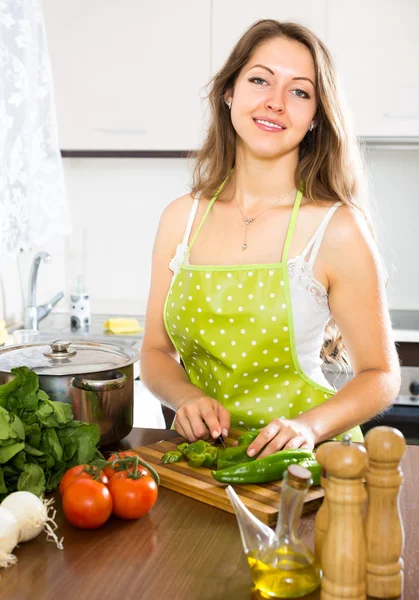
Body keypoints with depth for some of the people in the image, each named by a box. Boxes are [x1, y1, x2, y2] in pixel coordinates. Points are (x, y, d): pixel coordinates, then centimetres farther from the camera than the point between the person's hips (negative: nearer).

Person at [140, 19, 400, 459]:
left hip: (300, 464, -2)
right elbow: (156, 352, 10)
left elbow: (379, 376, -2)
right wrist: (187, 399, -9)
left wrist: (309, 426, -18)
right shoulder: (181, 218, 3)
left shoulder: (338, 230, -8)